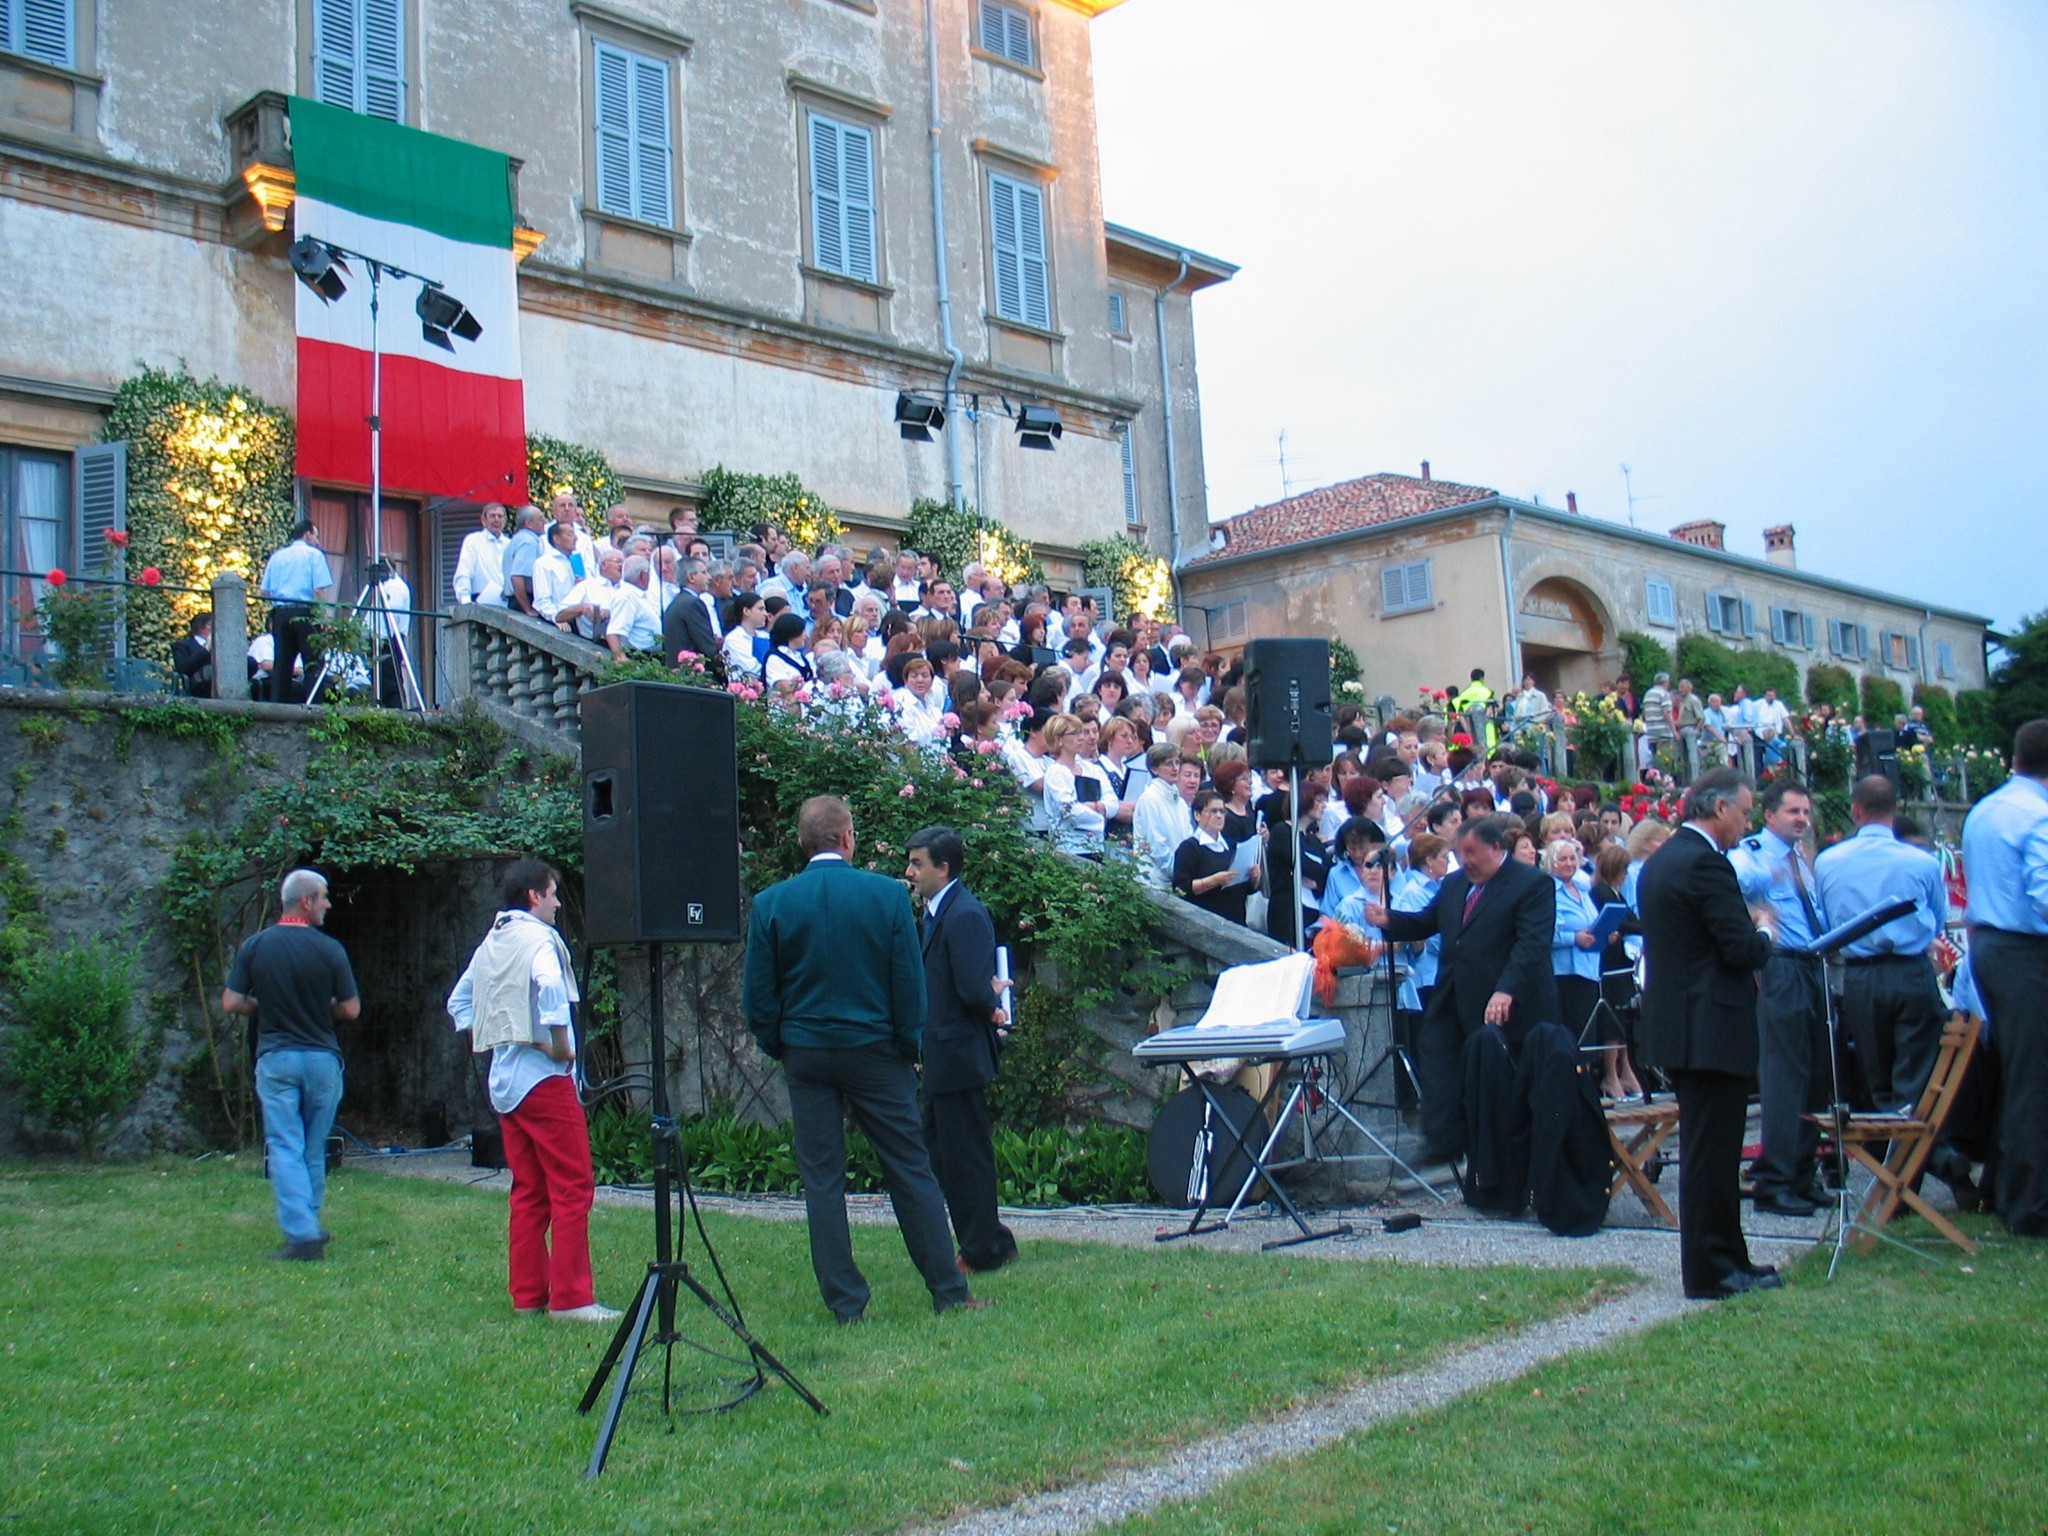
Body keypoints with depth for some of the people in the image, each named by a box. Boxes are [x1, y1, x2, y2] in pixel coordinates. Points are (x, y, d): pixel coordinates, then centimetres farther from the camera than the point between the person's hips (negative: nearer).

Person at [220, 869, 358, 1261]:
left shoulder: (254, 946, -3)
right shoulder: (329, 950, -8)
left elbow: (231, 1003, -2)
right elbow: (351, 1010, -5)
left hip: (275, 1057, 0)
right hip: (322, 1058, 0)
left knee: (285, 1148, 0)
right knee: (315, 1148, 15)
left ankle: (301, 1234, -9)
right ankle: (310, 1225, 25)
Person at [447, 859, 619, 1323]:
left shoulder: (490, 943, 15)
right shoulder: (538, 938, -10)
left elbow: (458, 1002, 23)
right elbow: (549, 985, -30)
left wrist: (488, 1040, 16)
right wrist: (560, 1043, -19)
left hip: (503, 1077, 9)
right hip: (544, 1077, -9)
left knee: (528, 1192, 12)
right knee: (572, 1188, -5)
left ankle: (528, 1294, 15)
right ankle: (570, 1298, -7)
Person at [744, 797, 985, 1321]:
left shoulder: (770, 904, -5)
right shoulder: (888, 894, -8)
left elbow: (757, 997, -1)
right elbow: (910, 984, -5)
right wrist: (909, 1046, 7)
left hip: (806, 1056, 1)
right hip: (875, 1050, -1)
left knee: (821, 1178, 8)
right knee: (911, 1170, 7)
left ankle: (846, 1302, 9)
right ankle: (950, 1292, 12)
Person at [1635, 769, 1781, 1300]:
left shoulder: (1659, 861, 14)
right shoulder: (1706, 863, -17)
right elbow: (1742, 948, -20)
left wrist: (1752, 935, 16)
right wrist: (1765, 931, 0)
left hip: (1676, 1021, 10)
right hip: (1713, 1029, -10)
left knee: (1709, 1150, 16)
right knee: (1711, 1151, -3)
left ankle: (1727, 1258, 25)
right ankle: (1710, 1272, 3)